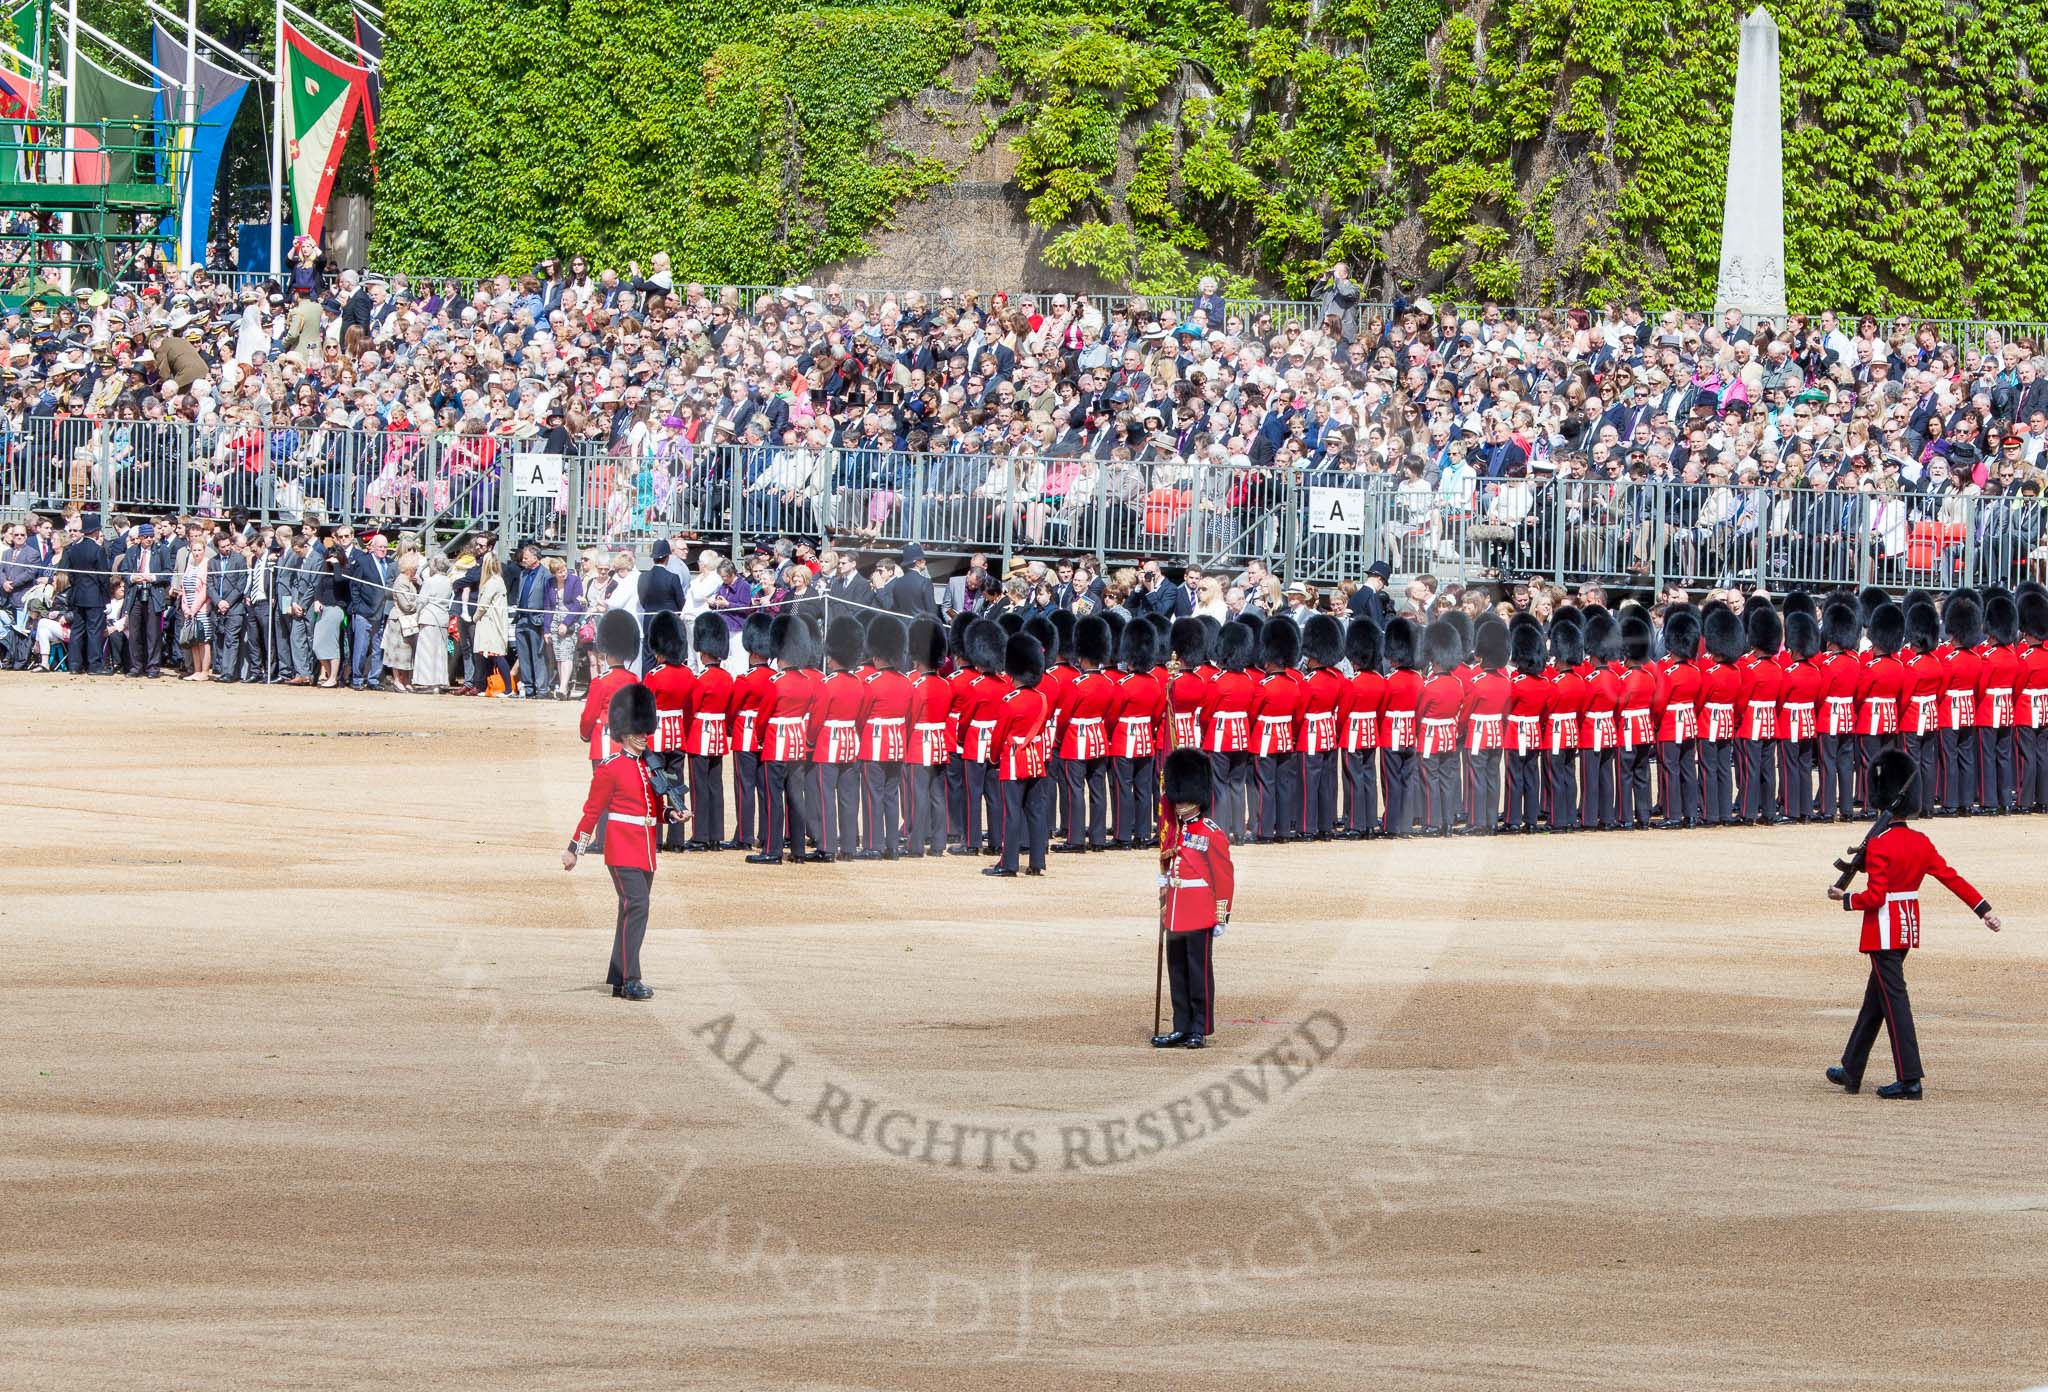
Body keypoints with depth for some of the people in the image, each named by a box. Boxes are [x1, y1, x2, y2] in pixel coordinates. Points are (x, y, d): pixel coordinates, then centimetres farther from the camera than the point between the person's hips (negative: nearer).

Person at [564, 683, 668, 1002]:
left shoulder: (650, 766, 14)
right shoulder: (610, 768, -7)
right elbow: (592, 811, -5)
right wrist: (573, 850, -4)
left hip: (646, 851, 8)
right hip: (623, 848, -8)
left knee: (633, 910, 9)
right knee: (636, 906, -17)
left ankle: (618, 979, 16)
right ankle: (630, 980, -19)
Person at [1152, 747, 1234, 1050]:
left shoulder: (1213, 835, -7)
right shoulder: (1172, 833, 13)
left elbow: (1224, 878, -8)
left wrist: (1222, 918, -11)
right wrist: (1163, 905, 21)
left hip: (1201, 917, -7)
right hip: (1175, 917, 7)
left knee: (1200, 972, -3)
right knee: (1178, 973, 9)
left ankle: (1200, 1030, 1)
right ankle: (1182, 1028, 14)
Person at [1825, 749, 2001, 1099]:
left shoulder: (1878, 845, -18)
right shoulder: (1921, 843, 4)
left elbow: (1874, 897, -20)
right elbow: (1952, 878, 4)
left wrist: (1843, 897, -3)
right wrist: (1984, 910, 7)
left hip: (1884, 930, -8)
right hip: (1909, 927, 8)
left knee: (1894, 1000, -6)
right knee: (1875, 999, 16)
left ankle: (1910, 1081, -9)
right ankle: (1851, 1072, 25)